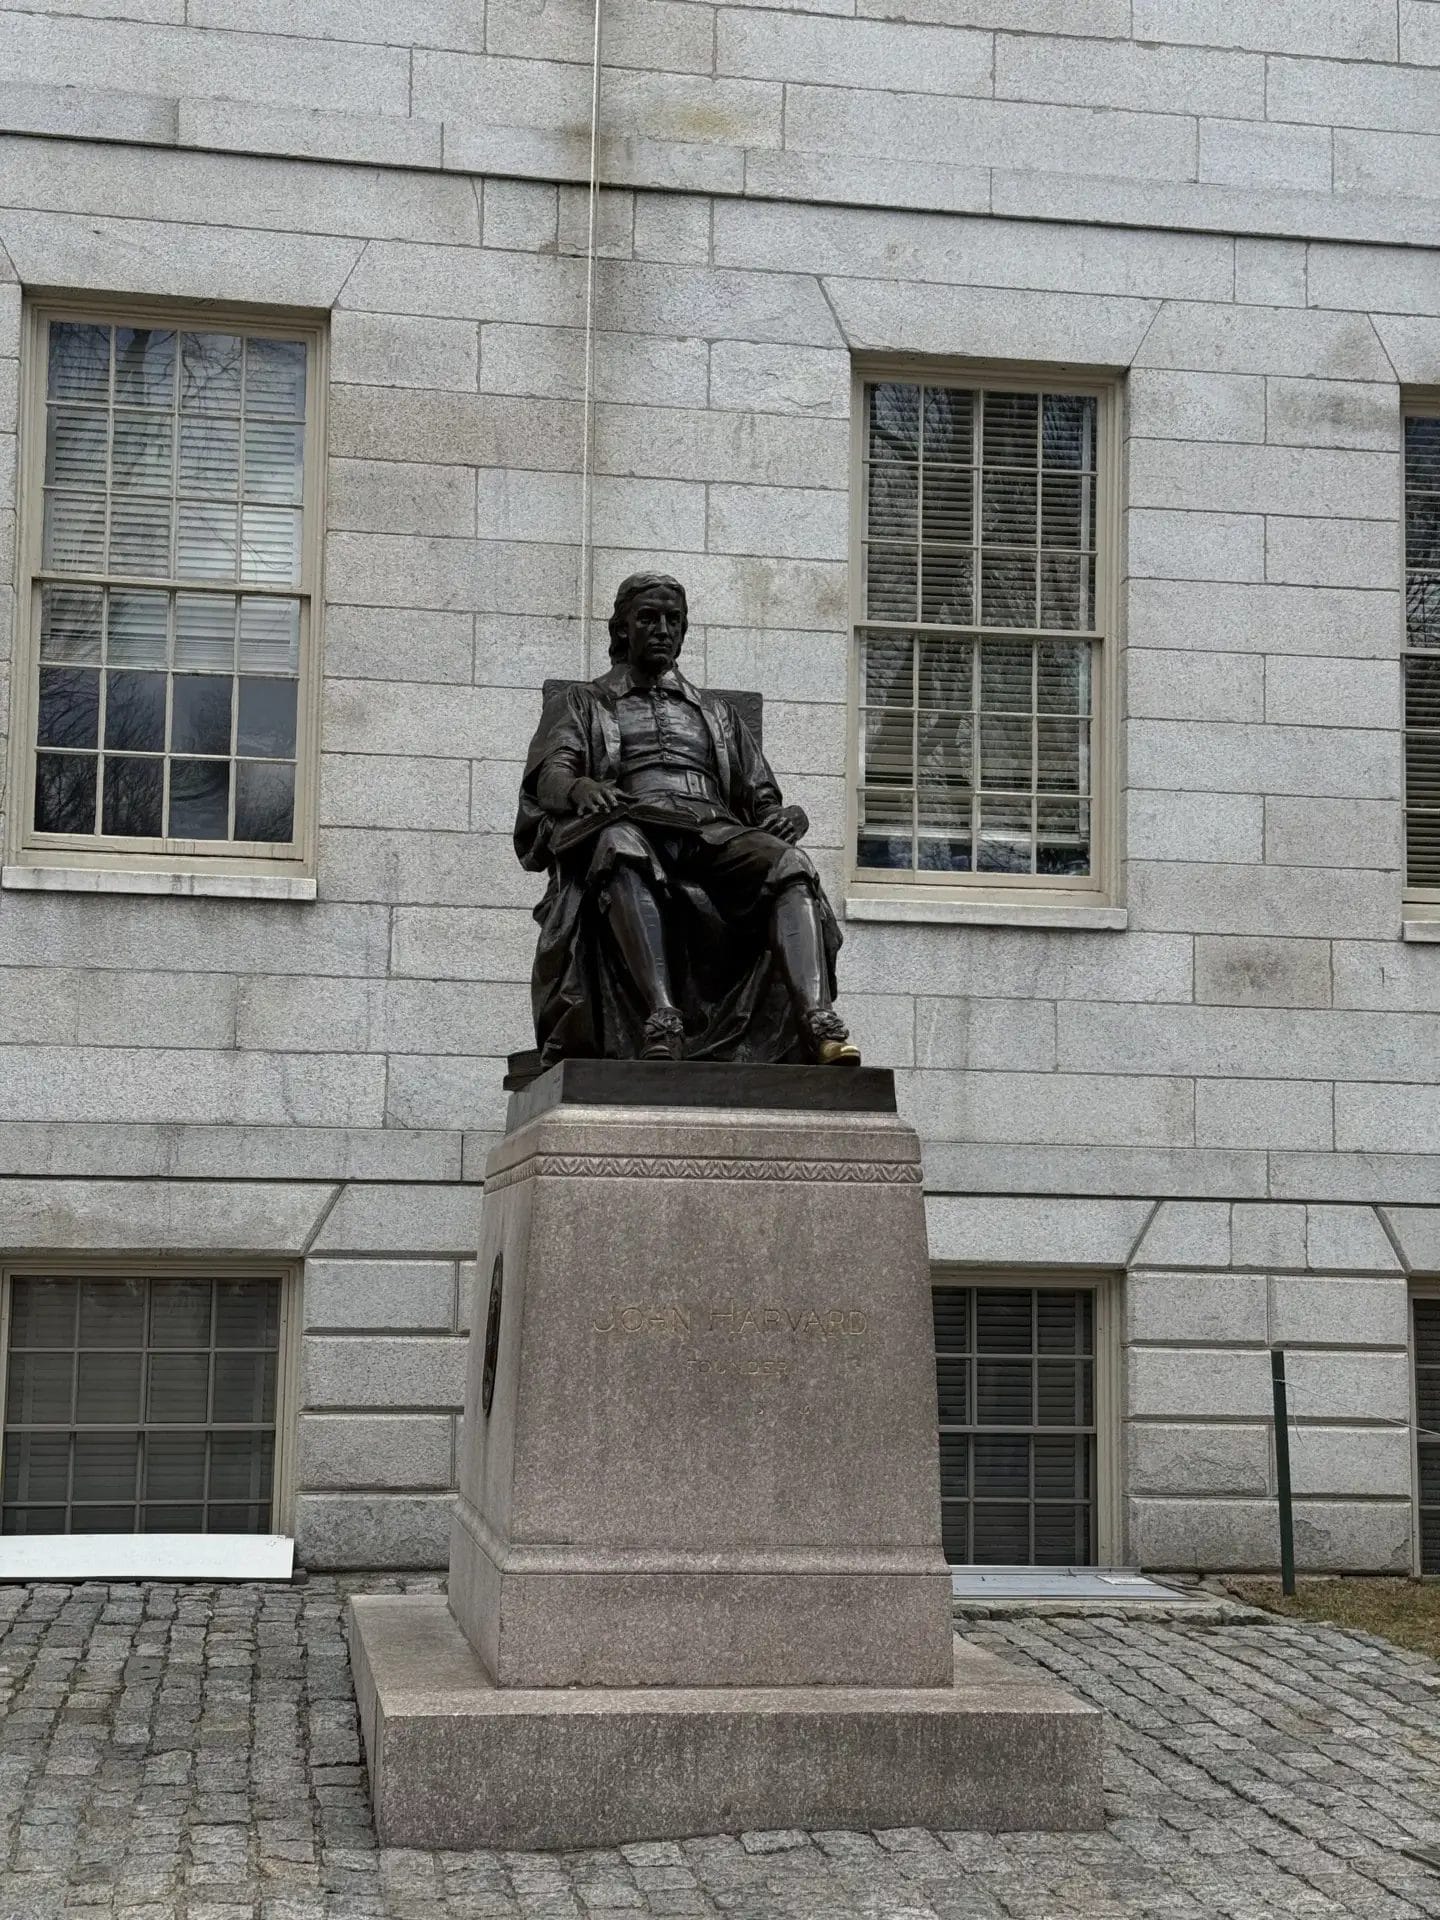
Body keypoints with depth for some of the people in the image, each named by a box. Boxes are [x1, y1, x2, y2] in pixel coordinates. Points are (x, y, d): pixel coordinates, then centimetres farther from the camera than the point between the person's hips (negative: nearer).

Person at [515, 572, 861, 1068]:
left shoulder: (716, 713, 35)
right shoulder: (583, 703, 26)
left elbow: (761, 798, 25)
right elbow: (548, 775, 6)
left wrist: (789, 815, -1)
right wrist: (578, 788, -20)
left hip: (714, 835, 3)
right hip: (630, 823, -3)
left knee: (788, 862, -30)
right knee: (623, 848, -41)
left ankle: (819, 1023, -50)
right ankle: (660, 1024, -56)